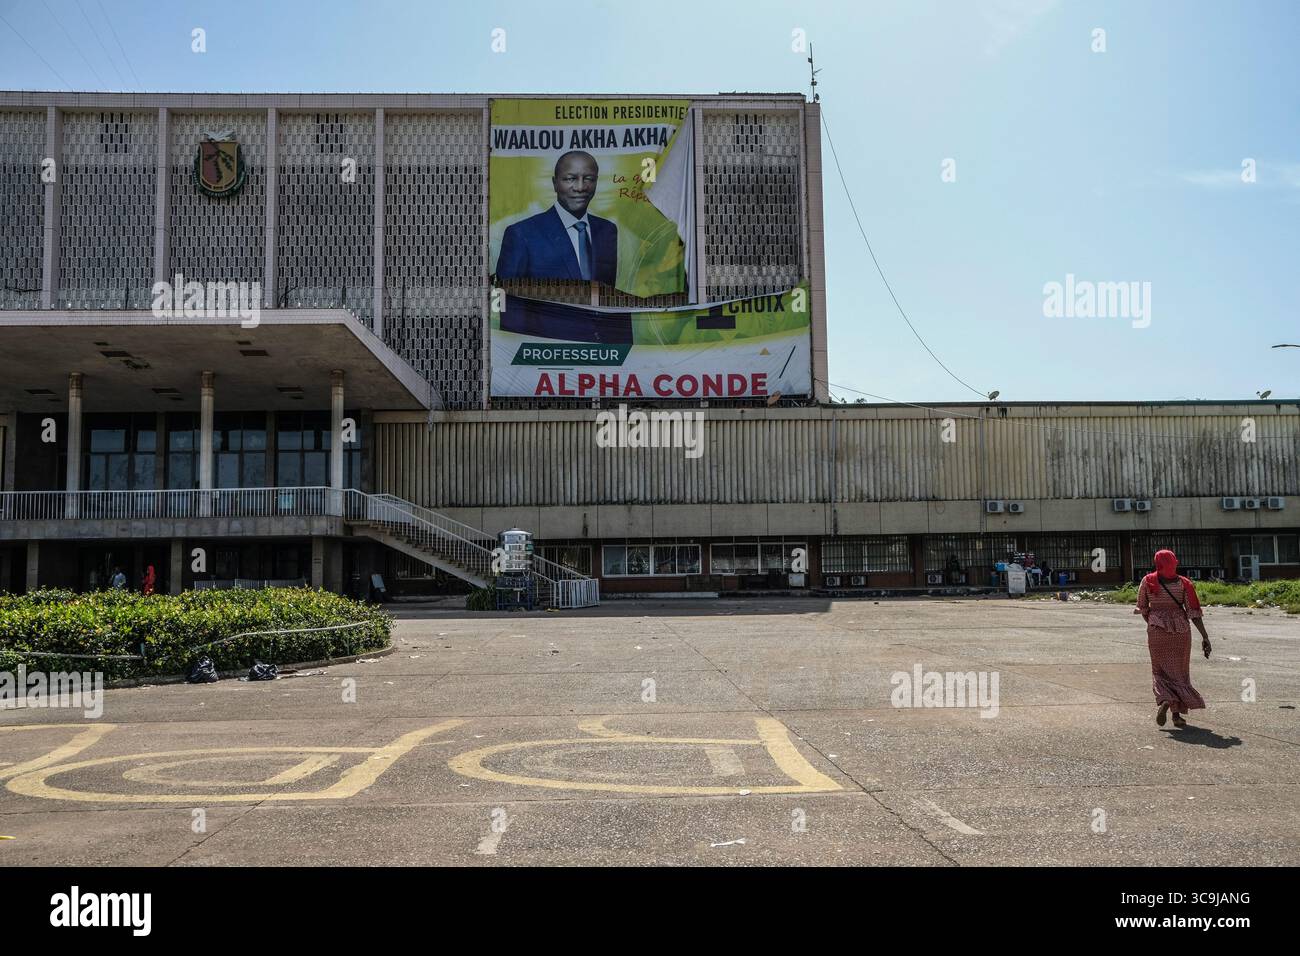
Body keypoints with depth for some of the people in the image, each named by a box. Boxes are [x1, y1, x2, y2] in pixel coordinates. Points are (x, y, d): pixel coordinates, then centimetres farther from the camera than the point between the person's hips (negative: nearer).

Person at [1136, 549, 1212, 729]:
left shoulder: (1148, 582, -4)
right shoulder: (1183, 583, -5)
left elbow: (1142, 608, 3)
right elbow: (1194, 612, -8)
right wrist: (1205, 637, -6)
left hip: (1157, 630, -1)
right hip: (1181, 630, 1)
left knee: (1160, 670, 9)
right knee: (1180, 671, 13)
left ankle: (1164, 701, -19)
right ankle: (1177, 714, 12)